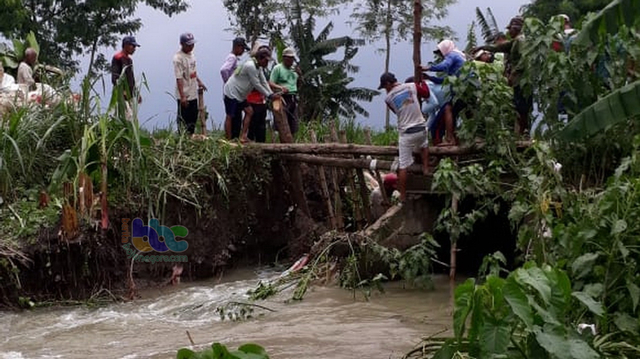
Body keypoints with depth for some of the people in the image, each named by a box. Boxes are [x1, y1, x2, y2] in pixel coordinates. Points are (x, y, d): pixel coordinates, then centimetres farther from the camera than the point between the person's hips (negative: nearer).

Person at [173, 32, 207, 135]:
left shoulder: (191, 54, 7)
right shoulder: (178, 58, -20)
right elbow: (179, 78, -24)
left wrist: (199, 81, 14)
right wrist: (182, 96, -27)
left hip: (193, 94, 9)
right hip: (184, 96, -9)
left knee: (193, 119, 18)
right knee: (183, 120, 0)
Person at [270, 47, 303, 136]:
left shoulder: (294, 69, 19)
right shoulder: (277, 68, -1)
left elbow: (299, 84, 25)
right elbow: (271, 84, -7)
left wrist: (300, 75, 8)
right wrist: (280, 87, -24)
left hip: (293, 98, 7)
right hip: (283, 98, -7)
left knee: (293, 123, 5)